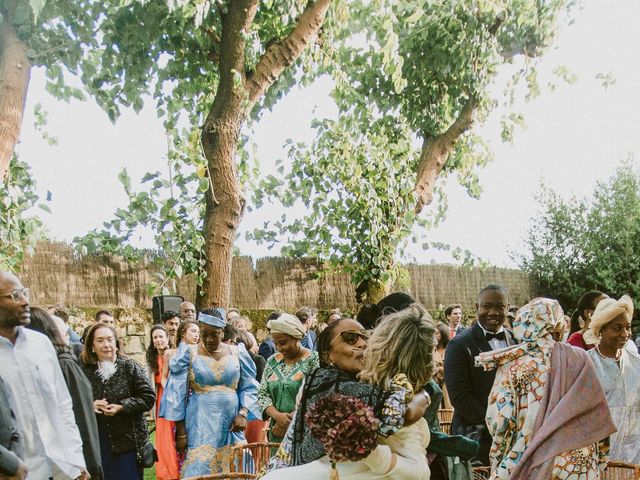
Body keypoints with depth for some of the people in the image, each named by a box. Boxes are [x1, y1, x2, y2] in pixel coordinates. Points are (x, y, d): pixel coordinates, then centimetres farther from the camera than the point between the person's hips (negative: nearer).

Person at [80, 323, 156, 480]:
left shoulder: (129, 367, -4)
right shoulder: (85, 370, 1)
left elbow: (148, 397, -7)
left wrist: (121, 407, -17)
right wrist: (90, 405, -12)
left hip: (128, 439, -2)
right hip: (97, 441, 2)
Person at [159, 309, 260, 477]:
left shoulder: (237, 353, 5)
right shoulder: (189, 354, -1)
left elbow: (248, 387, 7)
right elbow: (177, 394, 0)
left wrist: (243, 413, -10)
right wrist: (180, 432, -3)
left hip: (230, 423, 2)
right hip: (200, 424, -2)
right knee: (200, 470, -4)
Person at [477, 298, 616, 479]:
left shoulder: (511, 363, -7)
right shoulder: (578, 358, -5)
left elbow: (499, 417, -9)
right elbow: (596, 416, -1)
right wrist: (598, 459, 12)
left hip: (526, 461, -1)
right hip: (576, 462, 1)